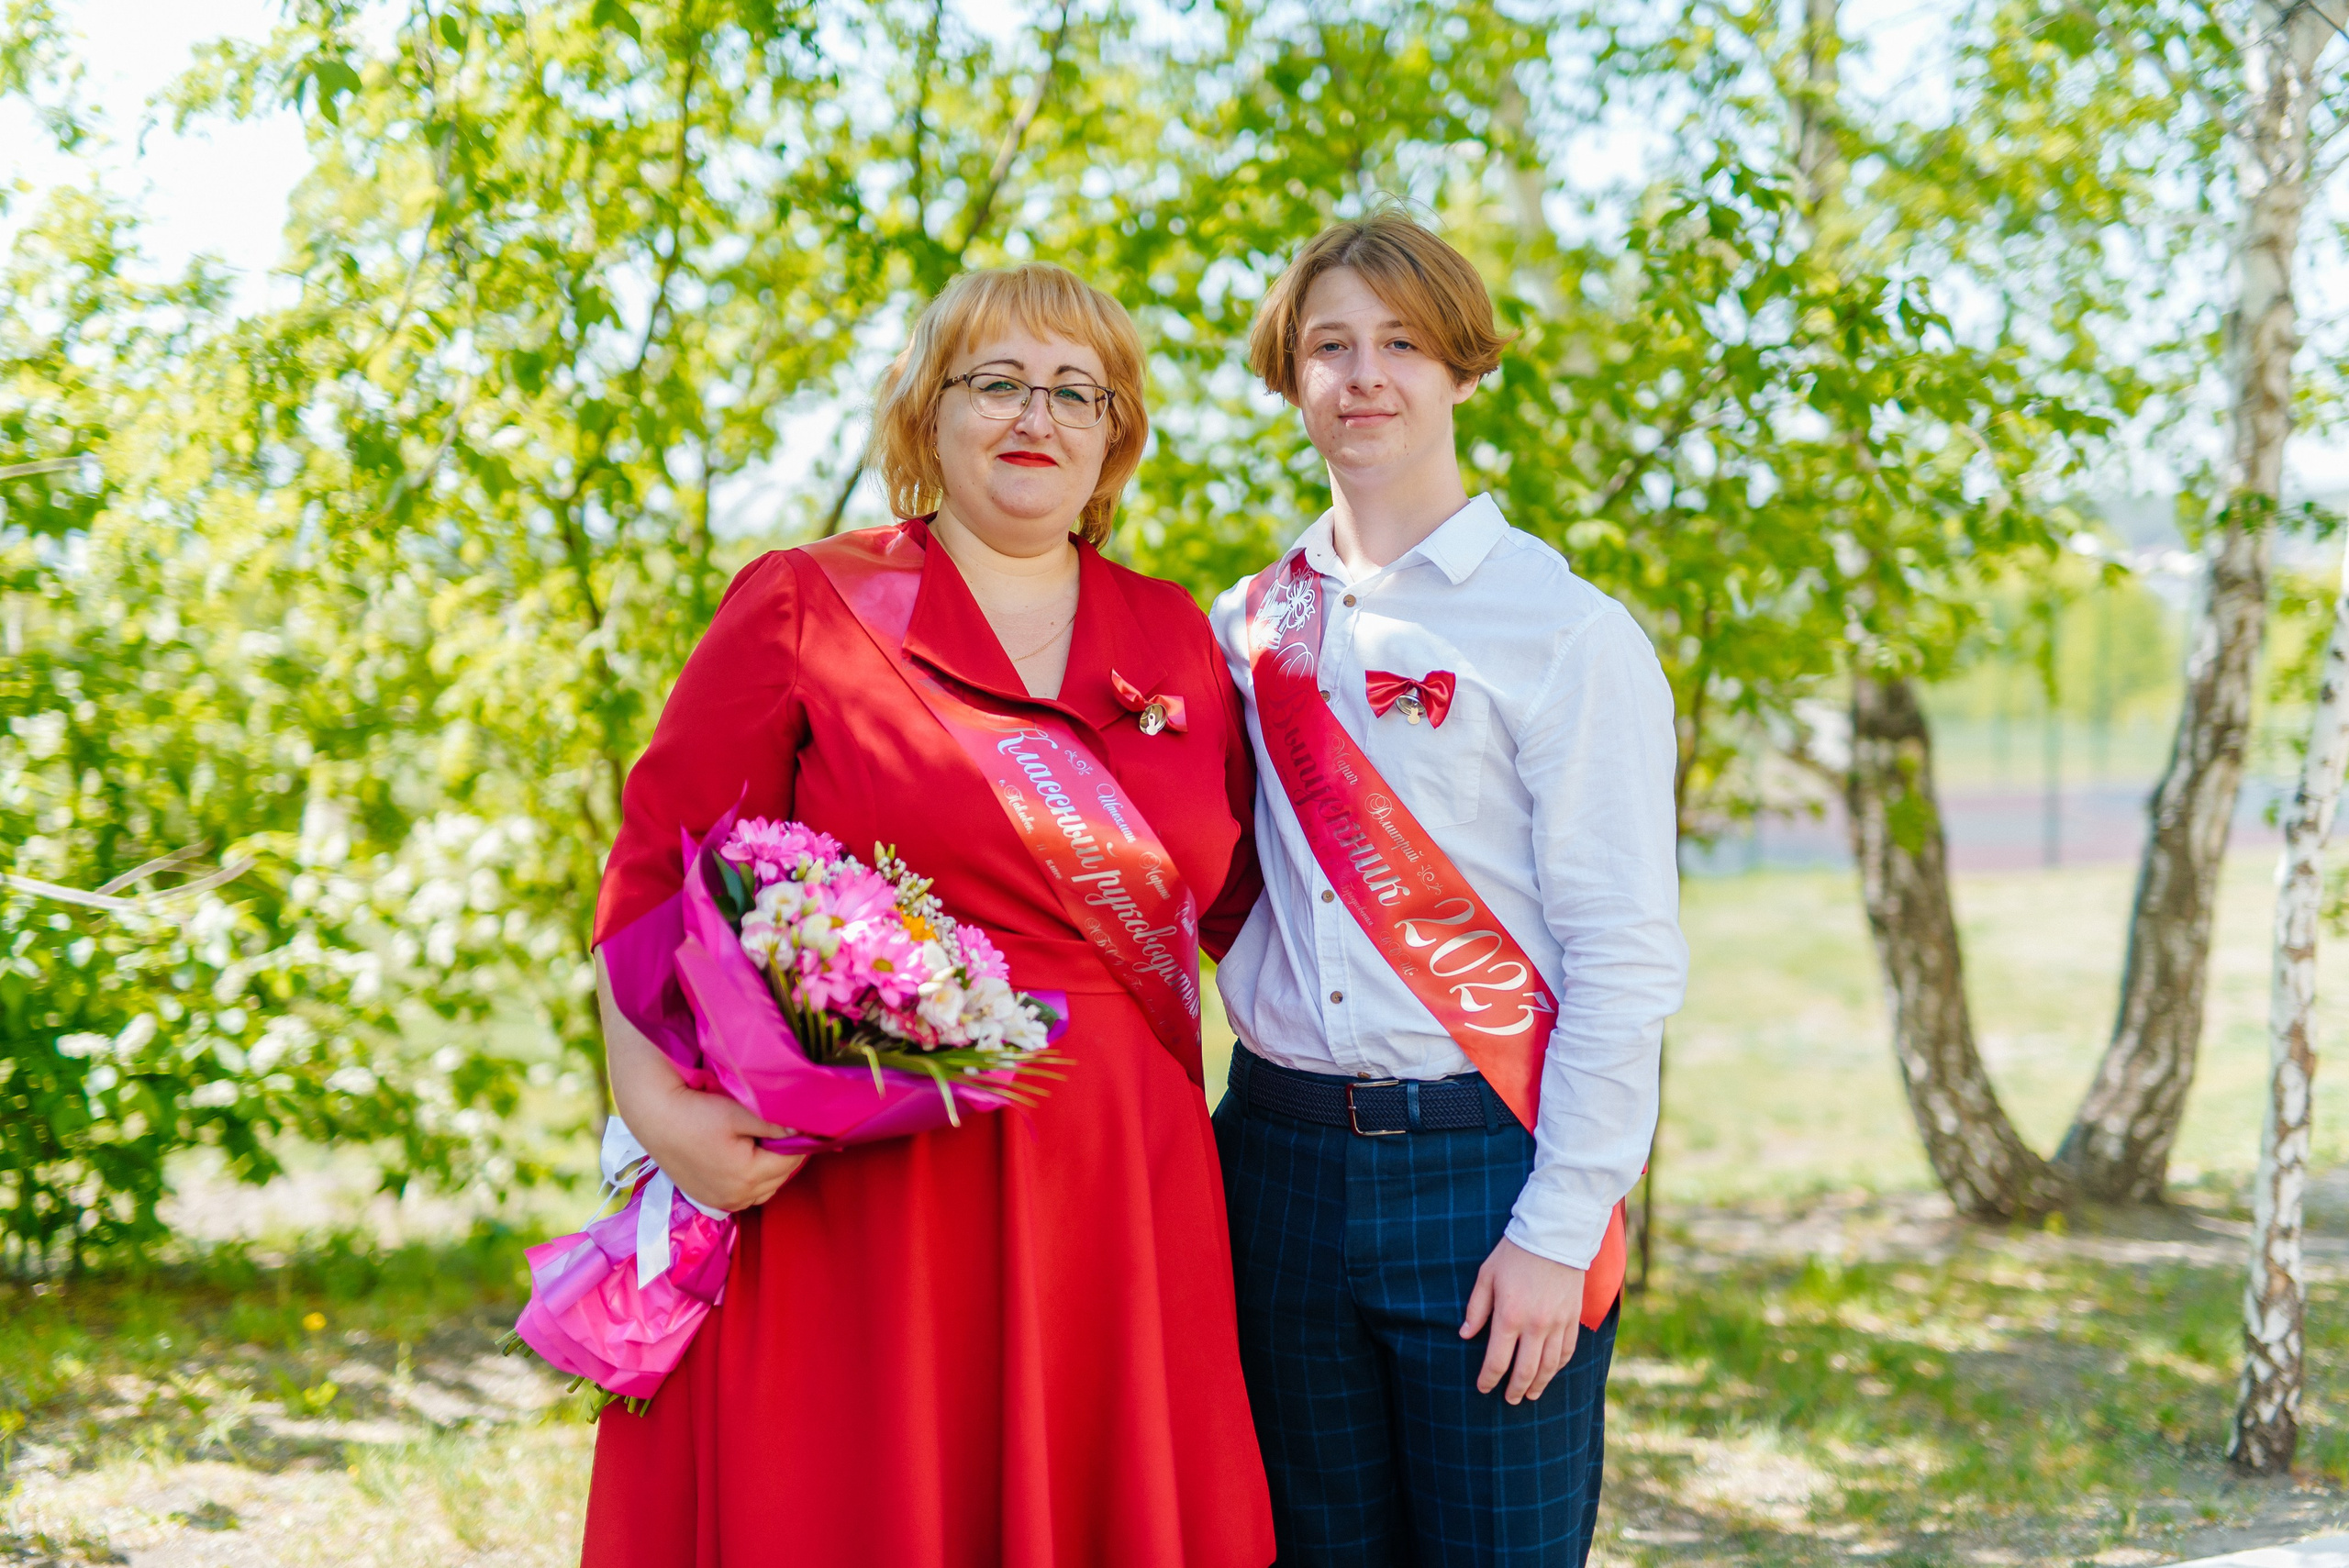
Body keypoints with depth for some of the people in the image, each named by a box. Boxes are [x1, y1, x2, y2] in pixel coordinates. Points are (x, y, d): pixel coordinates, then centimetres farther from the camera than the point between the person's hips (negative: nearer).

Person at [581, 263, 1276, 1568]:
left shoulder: (1178, 643, 13)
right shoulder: (802, 608, 2)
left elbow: (1242, 902, 20)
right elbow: (656, 878, -2)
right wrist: (655, 1104, -14)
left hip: (1117, 1202, 4)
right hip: (850, 1200, -4)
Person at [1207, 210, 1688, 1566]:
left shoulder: (1568, 632, -5)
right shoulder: (1247, 629, 10)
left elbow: (1626, 960, -9)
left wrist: (1557, 1232, -14)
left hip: (1484, 1170, -4)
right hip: (1283, 1155, 4)